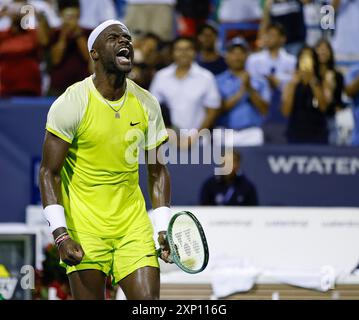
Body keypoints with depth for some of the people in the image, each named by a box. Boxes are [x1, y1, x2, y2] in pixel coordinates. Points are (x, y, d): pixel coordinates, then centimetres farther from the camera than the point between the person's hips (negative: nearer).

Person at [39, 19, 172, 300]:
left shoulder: (147, 104, 3)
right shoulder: (71, 104, -10)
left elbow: (157, 170, 12)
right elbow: (49, 172, -9)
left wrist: (163, 229, 2)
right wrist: (60, 234, -18)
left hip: (134, 225, 4)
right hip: (84, 230, -3)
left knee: (149, 301, -7)